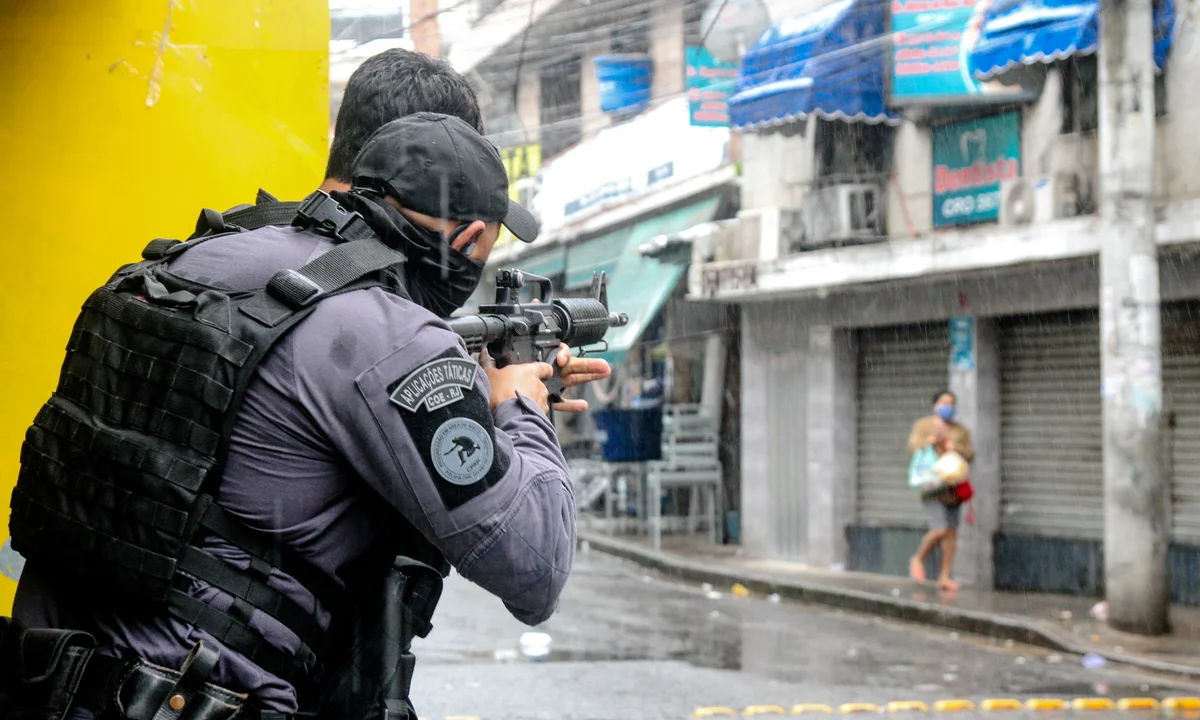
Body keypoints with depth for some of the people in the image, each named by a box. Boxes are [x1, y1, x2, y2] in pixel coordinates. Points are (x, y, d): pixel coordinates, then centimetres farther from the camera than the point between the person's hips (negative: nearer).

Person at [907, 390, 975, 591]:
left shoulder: (961, 431, 14)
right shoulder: (923, 425, 4)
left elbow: (970, 455, 6)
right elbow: (913, 447, -9)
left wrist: (955, 448, -14)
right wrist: (930, 441, -27)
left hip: (953, 488, 5)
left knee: (952, 533, 1)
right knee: (940, 530, -16)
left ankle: (944, 577, 7)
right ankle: (918, 559, 9)